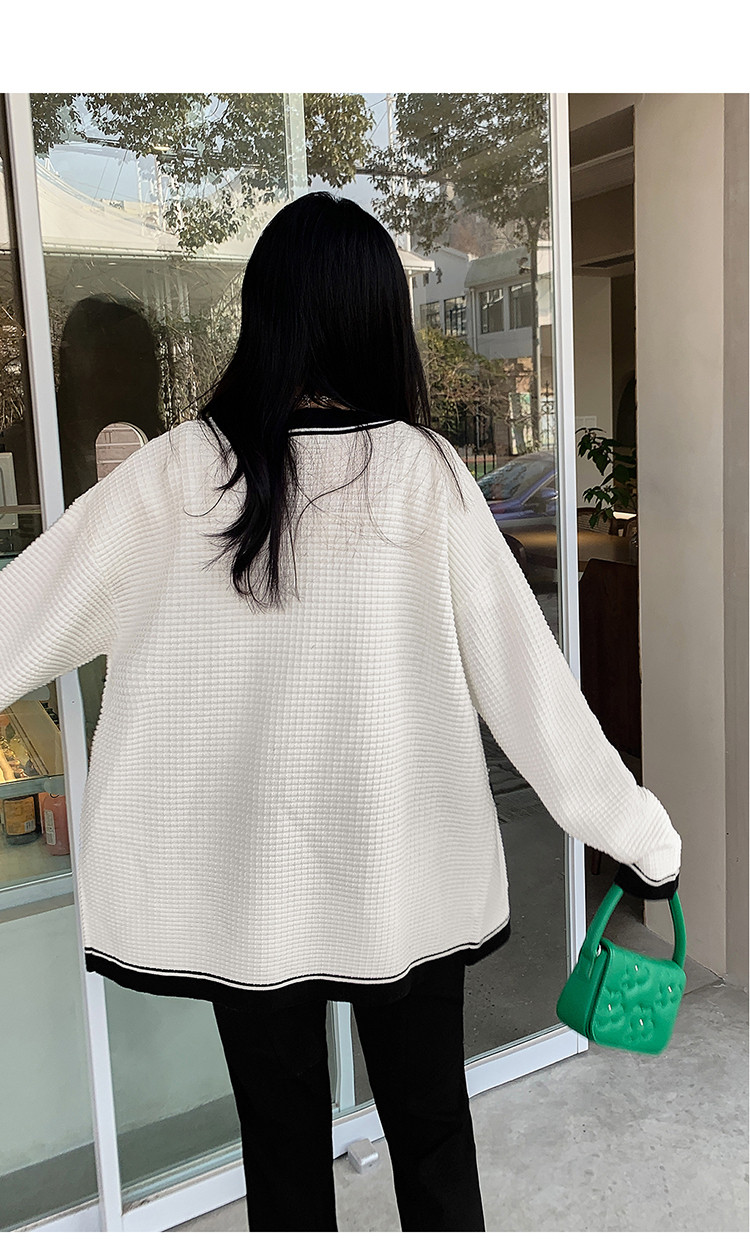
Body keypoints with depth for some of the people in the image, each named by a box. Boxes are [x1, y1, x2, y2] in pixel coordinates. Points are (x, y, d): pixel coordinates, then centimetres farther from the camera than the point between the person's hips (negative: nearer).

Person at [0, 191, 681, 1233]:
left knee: (282, 1143, 19)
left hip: (238, 881, 1)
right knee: (431, 1130, 20)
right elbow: (520, 672, -10)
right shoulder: (421, 469, -10)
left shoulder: (183, 467, -8)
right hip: (403, 875, 0)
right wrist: (638, 834, 0)